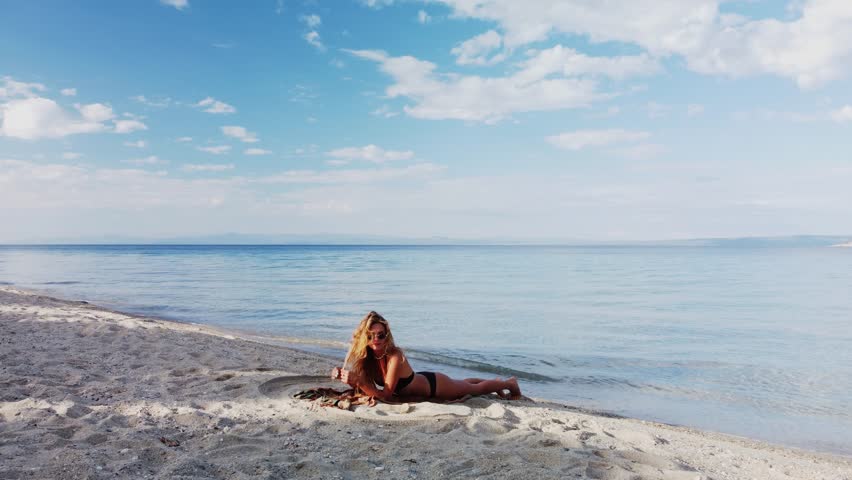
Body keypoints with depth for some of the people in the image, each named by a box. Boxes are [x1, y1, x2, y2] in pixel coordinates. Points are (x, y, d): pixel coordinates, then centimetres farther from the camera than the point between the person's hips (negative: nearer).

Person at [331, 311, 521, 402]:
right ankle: (497, 382, 60)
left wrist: (357, 380, -49)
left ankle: (508, 383, 47)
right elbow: (363, 387, -11)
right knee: (462, 384, 34)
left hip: (434, 385, -7)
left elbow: (386, 395, -40)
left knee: (476, 389, 20)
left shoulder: (394, 356, -39)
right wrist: (343, 376, -28)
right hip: (422, 381, 7)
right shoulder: (367, 356, -19)